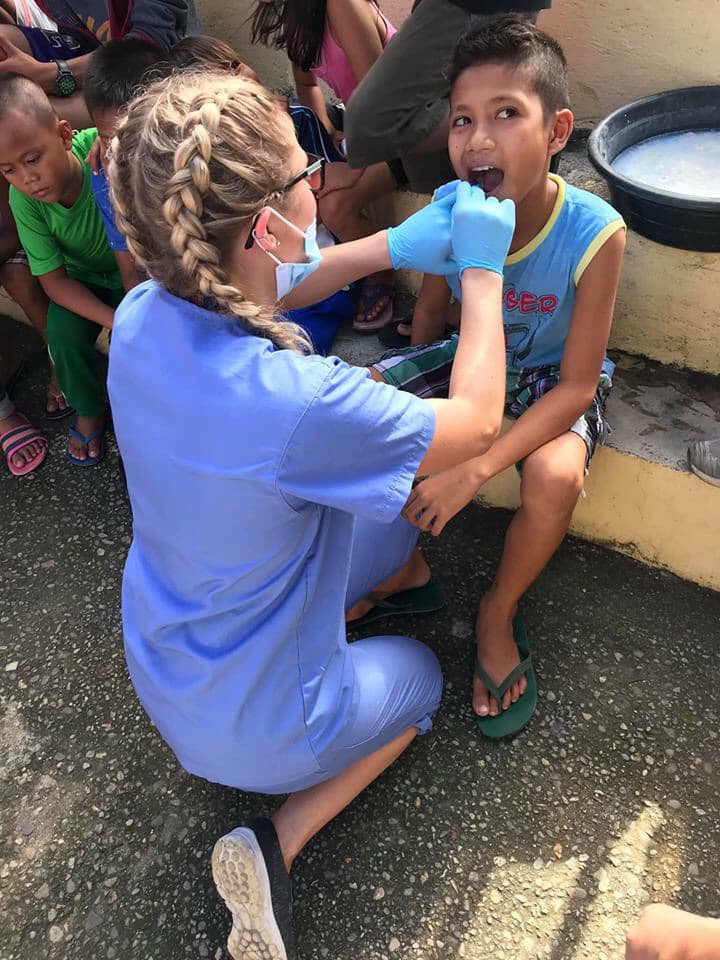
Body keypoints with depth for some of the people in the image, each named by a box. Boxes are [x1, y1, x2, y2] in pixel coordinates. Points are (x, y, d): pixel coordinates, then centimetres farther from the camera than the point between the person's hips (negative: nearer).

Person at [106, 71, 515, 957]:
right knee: (417, 677, 27)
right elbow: (475, 423, -20)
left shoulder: (142, 317, -18)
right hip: (254, 727, -6)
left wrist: (398, 243, -2)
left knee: (392, 520, 16)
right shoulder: (297, 403, -39)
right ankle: (276, 845, 15)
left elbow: (263, 288, 5)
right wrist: (481, 269, -9)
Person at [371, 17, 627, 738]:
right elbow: (434, 313, 1)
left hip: (551, 379, -4)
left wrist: (472, 471, -36)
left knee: (554, 476, -35)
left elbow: (577, 385, -27)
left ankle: (499, 610, -1)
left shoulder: (593, 233, -29)